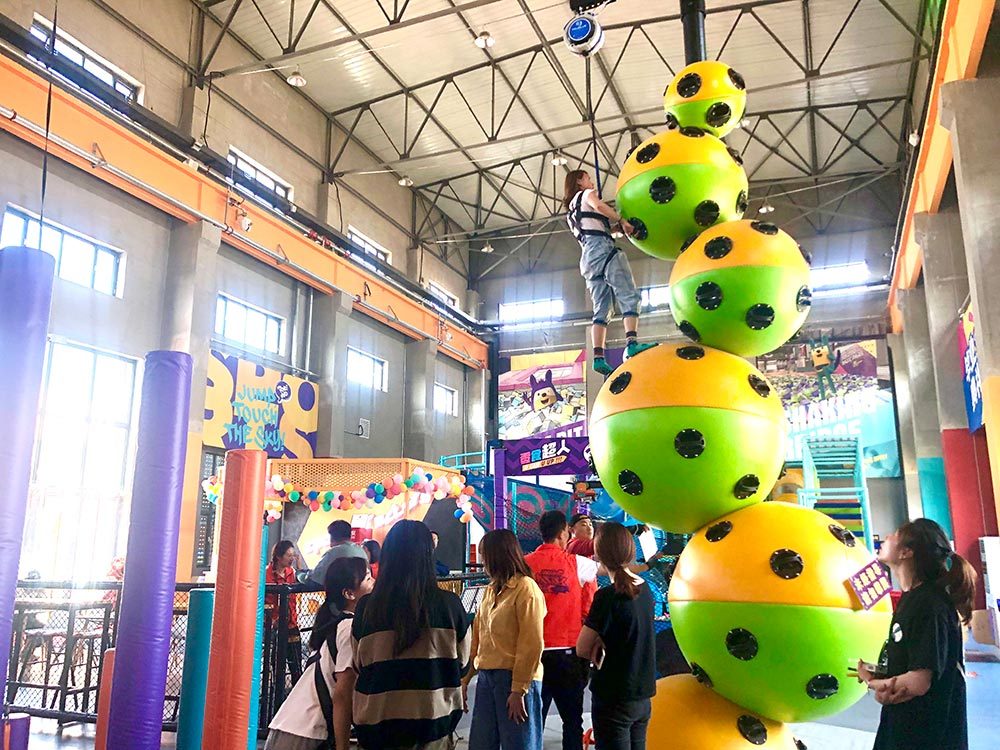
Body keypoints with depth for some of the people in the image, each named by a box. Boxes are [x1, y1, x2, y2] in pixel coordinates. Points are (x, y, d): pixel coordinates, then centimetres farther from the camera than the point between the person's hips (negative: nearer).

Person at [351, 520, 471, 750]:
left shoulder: (367, 607, -12)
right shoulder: (450, 604, -12)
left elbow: (359, 666, 2)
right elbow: (462, 664, 2)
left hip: (380, 723, 0)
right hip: (435, 720, 0)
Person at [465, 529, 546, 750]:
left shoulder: (526, 588, -10)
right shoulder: (490, 590, 13)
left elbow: (532, 643, -14)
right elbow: (477, 635, 13)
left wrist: (519, 689, -15)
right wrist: (466, 677, 8)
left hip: (514, 678, -7)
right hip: (486, 676, 7)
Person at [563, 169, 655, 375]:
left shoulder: (571, 212, 34)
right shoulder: (586, 194, 13)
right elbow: (599, 206, -10)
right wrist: (622, 220, -7)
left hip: (587, 256, 8)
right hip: (602, 248, -8)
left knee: (601, 309, 0)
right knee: (628, 295, -18)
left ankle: (598, 357, -14)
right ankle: (632, 343, -36)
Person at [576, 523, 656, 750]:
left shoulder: (608, 596, -20)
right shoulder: (645, 589, 1)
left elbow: (582, 650, -13)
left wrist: (600, 651, 5)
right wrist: (605, 648, -6)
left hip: (613, 699, -7)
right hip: (642, 697, 7)